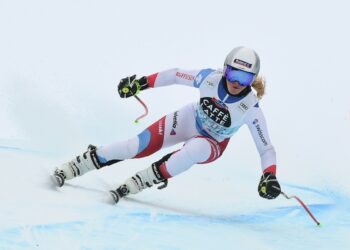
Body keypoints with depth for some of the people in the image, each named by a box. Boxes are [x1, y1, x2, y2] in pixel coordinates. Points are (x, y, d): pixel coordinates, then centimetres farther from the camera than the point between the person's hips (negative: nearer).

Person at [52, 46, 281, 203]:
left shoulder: (251, 109, -29)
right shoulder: (209, 78, -25)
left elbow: (266, 148, -23)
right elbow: (176, 75, -7)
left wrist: (269, 176, -40)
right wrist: (141, 82, -7)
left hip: (212, 144, -2)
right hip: (189, 120, 2)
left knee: (195, 149, -39)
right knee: (139, 145, -14)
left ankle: (137, 182, -25)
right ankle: (73, 167, 0)